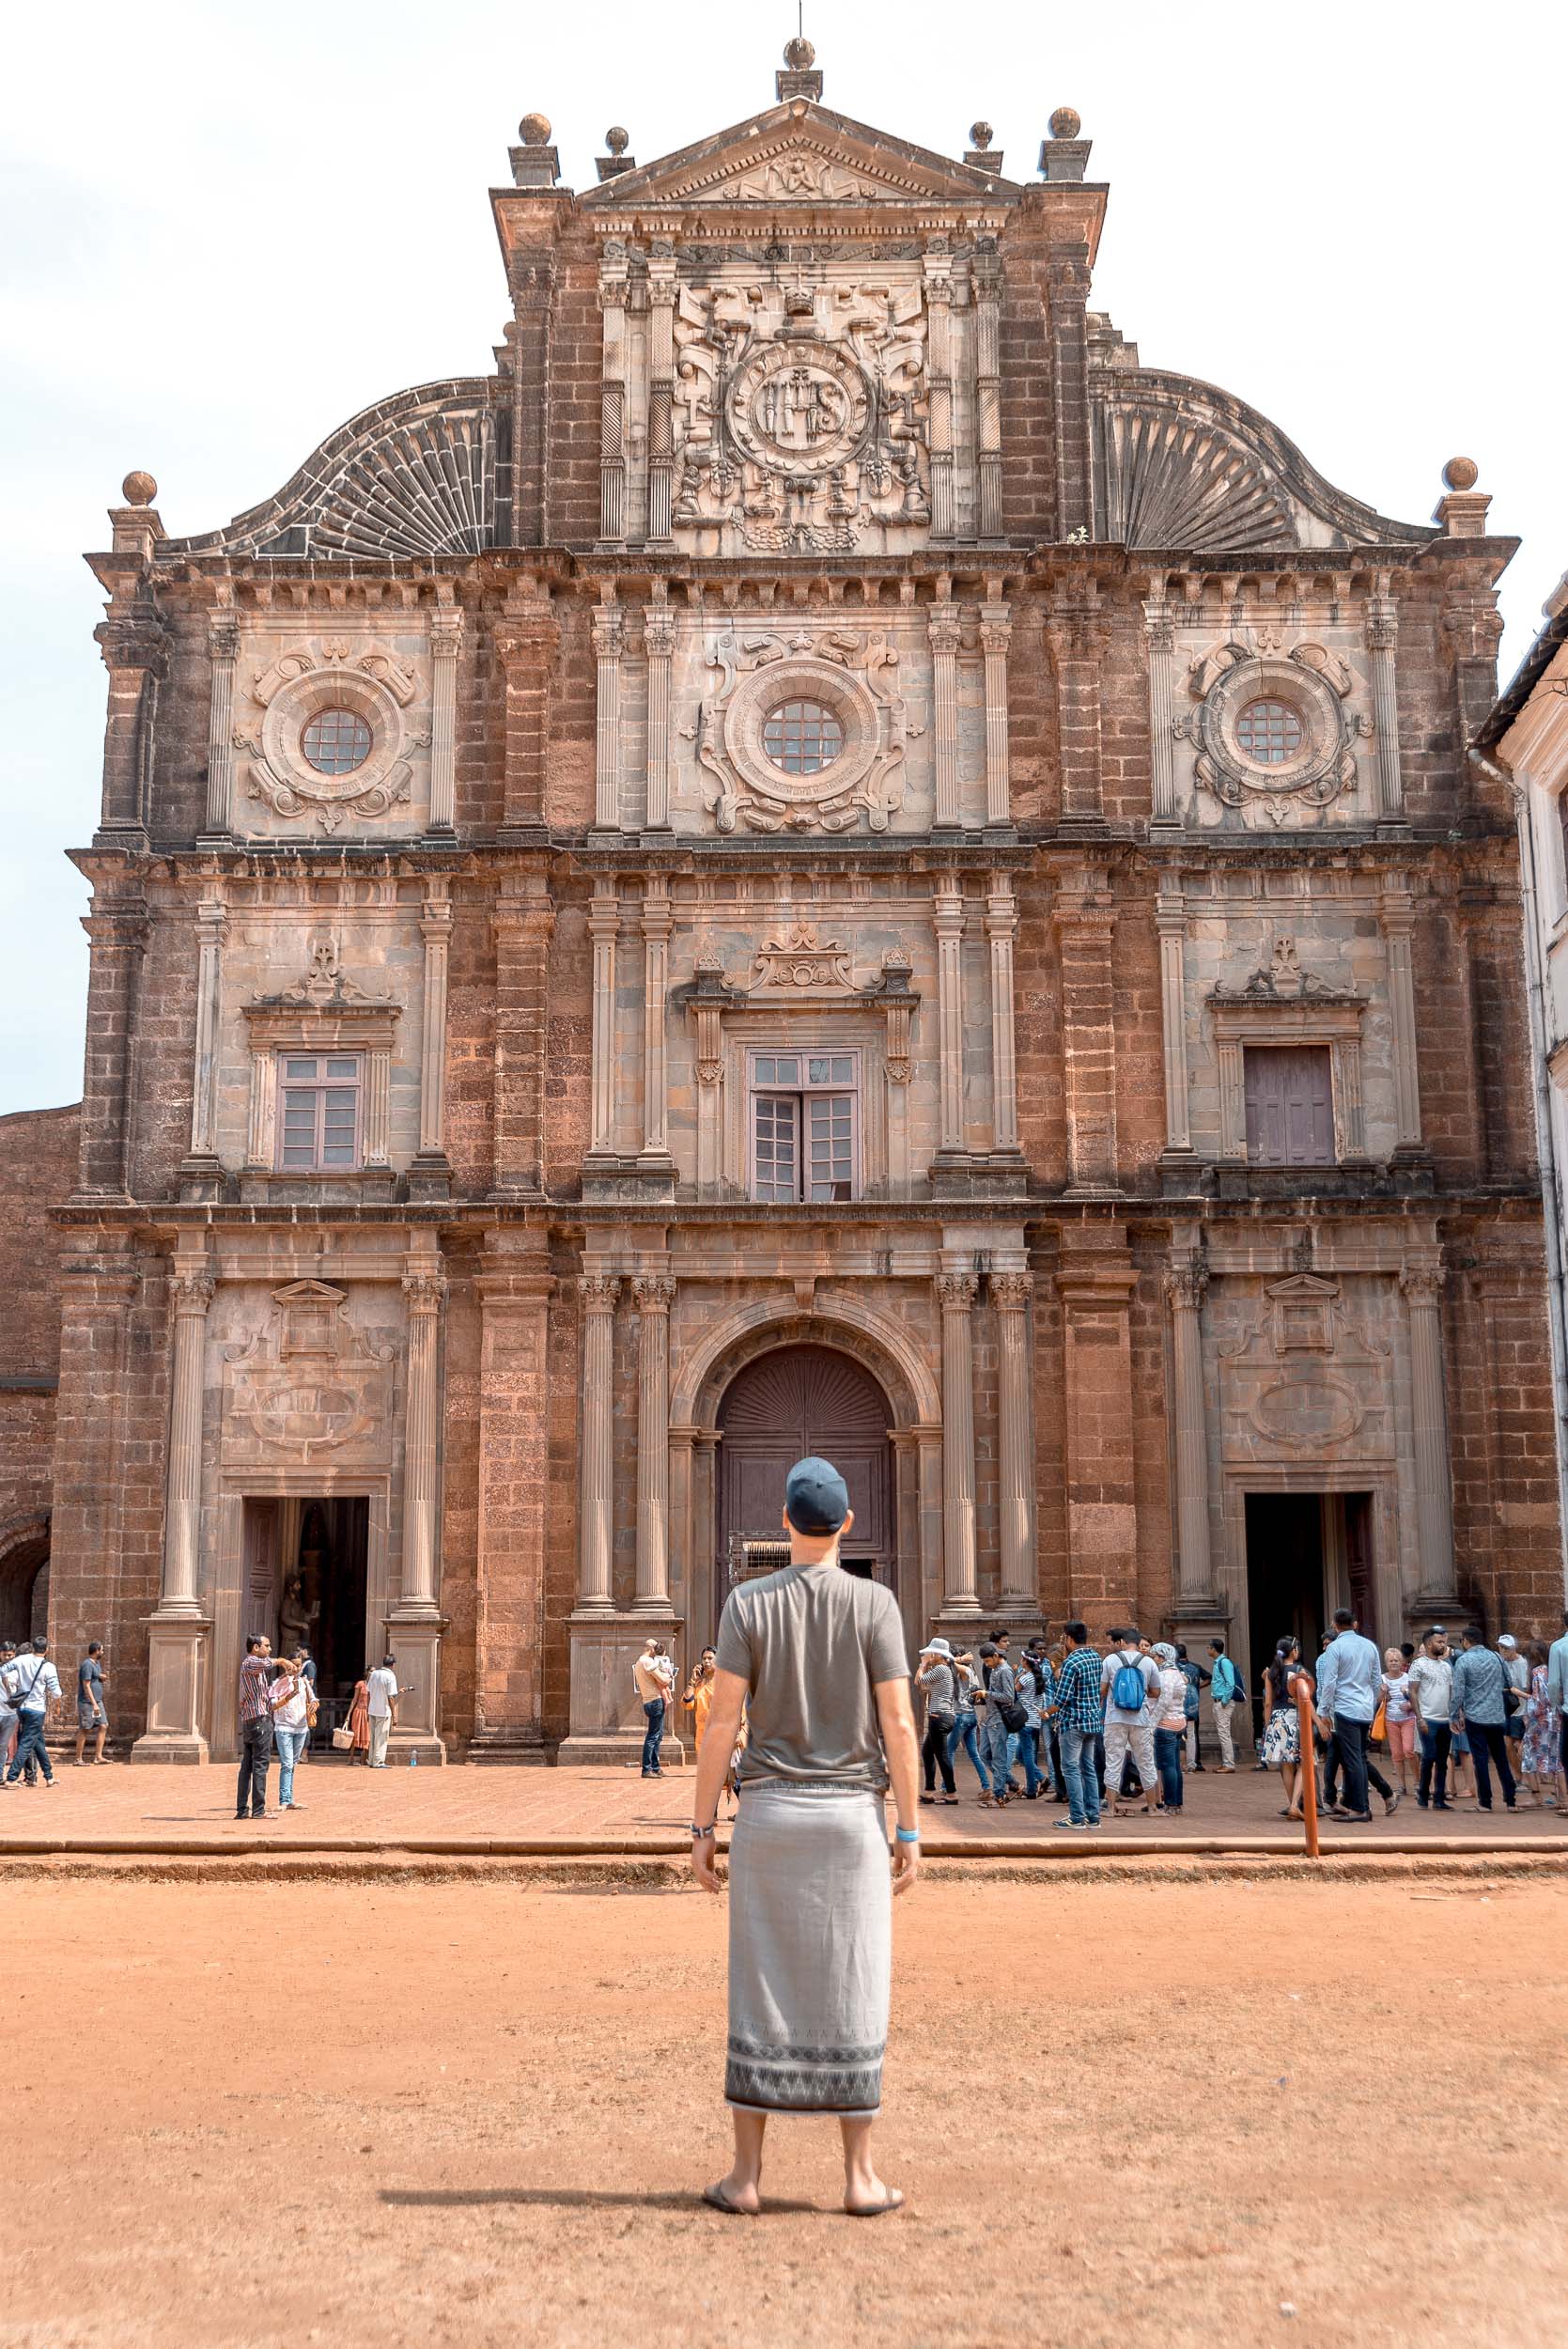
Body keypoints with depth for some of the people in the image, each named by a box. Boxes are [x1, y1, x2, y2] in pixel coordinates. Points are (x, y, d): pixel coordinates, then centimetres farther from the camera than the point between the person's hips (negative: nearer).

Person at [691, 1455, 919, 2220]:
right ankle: (859, 2175, 10)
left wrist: (701, 1828, 0)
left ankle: (746, 2174, 10)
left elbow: (722, 1721, -6)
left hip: (768, 1813, 1)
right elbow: (898, 1724, -8)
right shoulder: (874, 1602, -4)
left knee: (761, 1991, 6)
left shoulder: (748, 1602, -3)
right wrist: (910, 1831, -2)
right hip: (852, 1814, 0)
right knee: (851, 1995, 5)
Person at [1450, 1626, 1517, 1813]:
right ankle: (1511, 1800, 10)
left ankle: (1485, 1802, 2)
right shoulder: (1496, 1657, 5)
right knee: (1501, 1759, 11)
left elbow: (1458, 1692, -10)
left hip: (1475, 1717, -4)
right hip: (1497, 1717, 4)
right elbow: (1507, 1684, 16)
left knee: (1481, 1759, 0)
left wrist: (1456, 1716, -1)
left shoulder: (1463, 1660, -9)